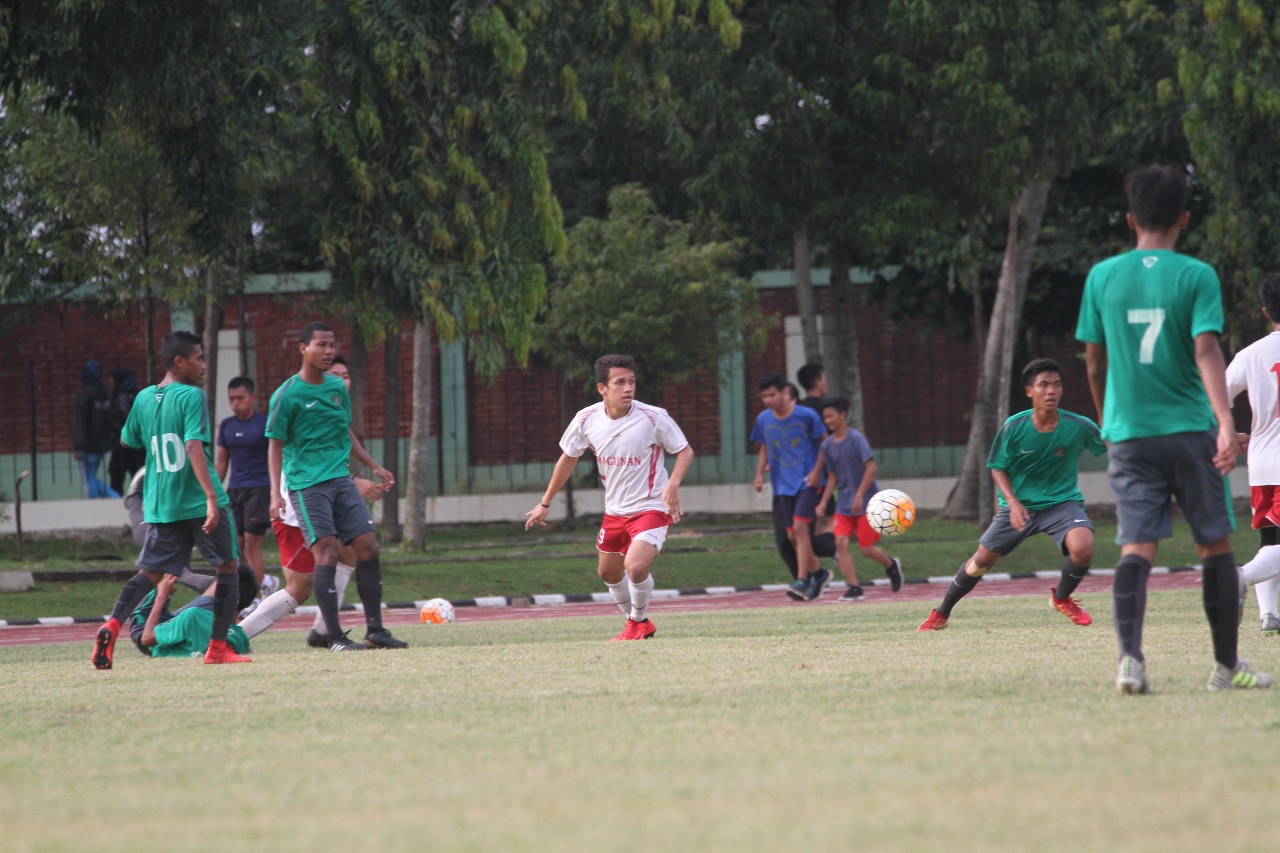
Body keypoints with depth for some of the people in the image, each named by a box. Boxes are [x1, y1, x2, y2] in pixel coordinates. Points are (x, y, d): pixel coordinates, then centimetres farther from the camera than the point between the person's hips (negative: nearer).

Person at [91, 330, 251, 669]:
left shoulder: (144, 399, 9)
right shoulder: (192, 396, -10)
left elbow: (128, 439, 25)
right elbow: (194, 446, -22)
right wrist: (212, 495, -28)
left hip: (160, 504, 5)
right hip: (198, 500, -5)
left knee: (150, 572, 6)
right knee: (227, 566, 11)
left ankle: (112, 625, -20)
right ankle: (217, 647, 7)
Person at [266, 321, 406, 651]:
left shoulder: (338, 387, 11)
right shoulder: (288, 395, -7)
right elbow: (275, 446, -5)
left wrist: (374, 466, 24)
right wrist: (275, 493, -13)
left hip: (340, 479, 6)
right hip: (307, 484, -6)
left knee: (368, 547, 0)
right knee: (327, 553, -11)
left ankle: (375, 630, 7)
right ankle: (335, 637, -8)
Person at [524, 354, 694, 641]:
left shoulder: (653, 418, -19)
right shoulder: (586, 420, -8)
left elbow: (685, 451, -6)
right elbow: (568, 458, 9)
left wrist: (673, 483, -25)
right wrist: (545, 504, 16)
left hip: (651, 508, -6)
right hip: (615, 510, 6)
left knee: (635, 566, -25)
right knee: (608, 572, 18)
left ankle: (639, 621, 6)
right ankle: (639, 624, 44)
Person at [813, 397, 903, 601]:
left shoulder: (857, 439, -13)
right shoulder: (828, 445, 6)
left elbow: (871, 468, -17)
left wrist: (859, 496, -23)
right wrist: (823, 502, 4)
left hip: (867, 502, -5)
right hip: (844, 504, 5)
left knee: (866, 548, -3)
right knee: (841, 542, -12)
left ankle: (891, 565, 28)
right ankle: (854, 588, -9)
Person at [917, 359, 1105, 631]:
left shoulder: (1078, 427, -18)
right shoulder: (1014, 427, -16)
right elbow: (997, 468, -5)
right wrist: (1013, 503, -18)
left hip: (1062, 501, -1)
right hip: (1019, 504, 1)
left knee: (1082, 548, -28)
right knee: (982, 559, 6)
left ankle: (1062, 598, 4)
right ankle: (941, 614, 28)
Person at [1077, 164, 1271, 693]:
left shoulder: (1102, 277, 5)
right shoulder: (1196, 276, -4)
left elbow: (1094, 363, 11)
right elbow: (1206, 351, -16)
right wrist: (1226, 422, -22)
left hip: (1128, 433, 2)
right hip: (1190, 430, -2)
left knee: (1136, 549, -4)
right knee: (1216, 546, 10)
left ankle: (1130, 658, -23)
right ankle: (1226, 666, 16)